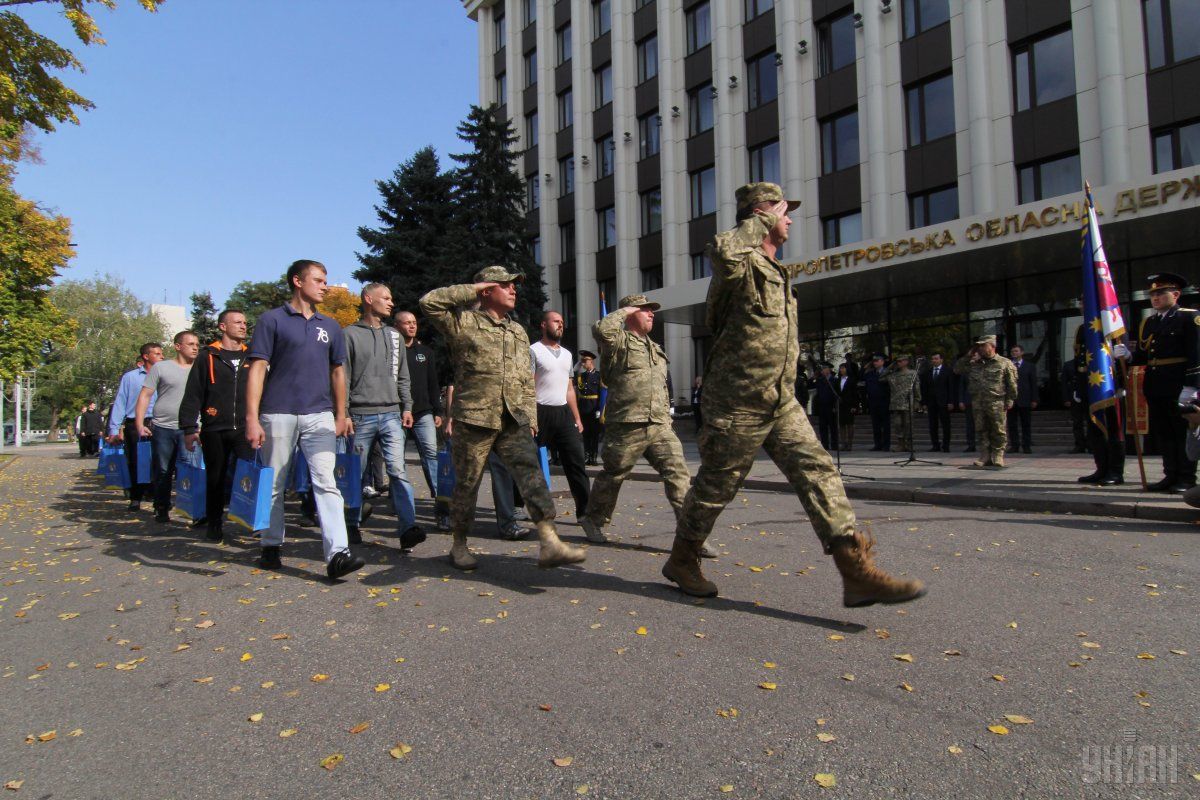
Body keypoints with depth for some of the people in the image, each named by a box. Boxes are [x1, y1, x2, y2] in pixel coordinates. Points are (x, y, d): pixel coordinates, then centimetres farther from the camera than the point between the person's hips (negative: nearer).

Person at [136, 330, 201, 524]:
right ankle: (162, 510, 18)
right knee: (163, 472, 6)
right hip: (162, 428, -1)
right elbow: (145, 396, 2)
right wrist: (140, 424, -7)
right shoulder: (161, 367, 3)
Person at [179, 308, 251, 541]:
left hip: (244, 429, 1)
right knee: (215, 479, 9)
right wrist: (189, 428, -6)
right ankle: (213, 525, 21)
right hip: (214, 430, -1)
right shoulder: (207, 357, 3)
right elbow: (192, 395, 0)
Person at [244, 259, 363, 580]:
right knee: (274, 485, 9)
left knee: (326, 482, -9)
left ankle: (337, 553, -16)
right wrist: (252, 418, -12)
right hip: (278, 415, -2)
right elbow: (257, 369, -4)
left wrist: (341, 415, 14)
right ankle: (272, 546, 25)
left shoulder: (330, 326, 15)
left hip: (319, 415, 2)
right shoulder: (272, 320, 1)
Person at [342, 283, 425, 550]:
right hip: (361, 416, -3)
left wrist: (407, 407, 9)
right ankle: (352, 525, 22)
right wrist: (344, 414, -7)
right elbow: (343, 378, -2)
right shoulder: (350, 335, 2)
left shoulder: (393, 336, 16)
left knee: (398, 470, -9)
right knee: (358, 474, 6)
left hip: (391, 414, 3)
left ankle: (407, 528, -15)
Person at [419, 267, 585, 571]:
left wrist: (531, 416, 14)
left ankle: (550, 544, -20)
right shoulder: (464, 322, 0)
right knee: (467, 485, 6)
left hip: (514, 421, 4)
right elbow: (429, 302, -14)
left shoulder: (518, 331, 19)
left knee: (531, 473, -13)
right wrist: (472, 289, -7)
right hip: (474, 420, -4)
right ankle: (459, 545, 24)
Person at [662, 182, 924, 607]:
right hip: (737, 404, -8)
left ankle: (858, 572, -8)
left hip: (782, 403, 8)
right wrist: (759, 222, -19)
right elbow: (722, 250, -35)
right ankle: (681, 560, 26)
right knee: (715, 487, 5)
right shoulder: (741, 265, -11)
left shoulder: (776, 272, 18)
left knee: (818, 472, -5)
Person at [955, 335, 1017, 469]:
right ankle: (985, 457, 13)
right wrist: (967, 357, 7)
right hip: (978, 404, 5)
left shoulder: (1004, 363, 2)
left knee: (998, 432, -1)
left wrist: (1009, 400, -7)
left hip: (997, 404, -4)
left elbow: (1012, 384, 0)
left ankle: (997, 458, 7)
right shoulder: (974, 364, 15)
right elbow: (957, 370, 15)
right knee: (981, 431, 6)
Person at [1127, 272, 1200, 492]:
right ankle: (1171, 476, 17)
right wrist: (1127, 355, -8)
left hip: (1179, 387, -6)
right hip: (1155, 387, 6)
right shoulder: (1148, 322, 15)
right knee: (1162, 433, 9)